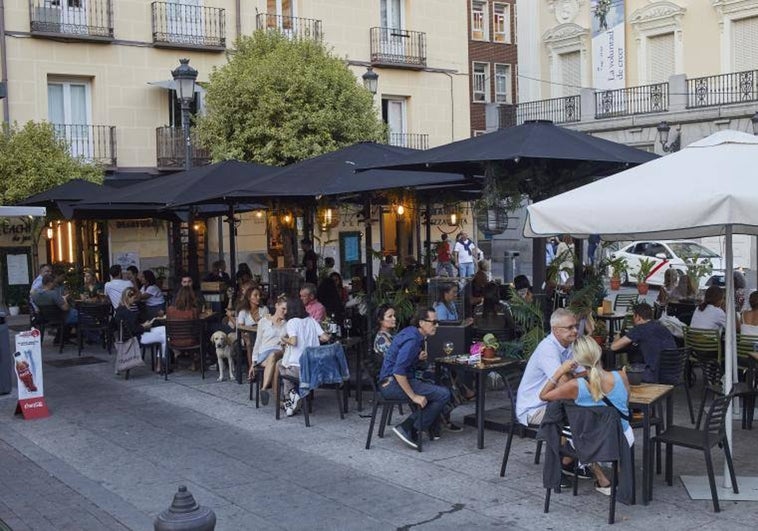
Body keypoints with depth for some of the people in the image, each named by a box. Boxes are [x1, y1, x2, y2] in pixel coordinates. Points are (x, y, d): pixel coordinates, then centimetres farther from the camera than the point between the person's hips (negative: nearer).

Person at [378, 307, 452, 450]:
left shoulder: (411, 332, 12)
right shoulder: (412, 339, -19)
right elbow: (398, 371, -27)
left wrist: (418, 357, 7)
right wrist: (414, 396, -23)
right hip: (393, 383, -11)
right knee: (443, 394, -16)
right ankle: (408, 430, -12)